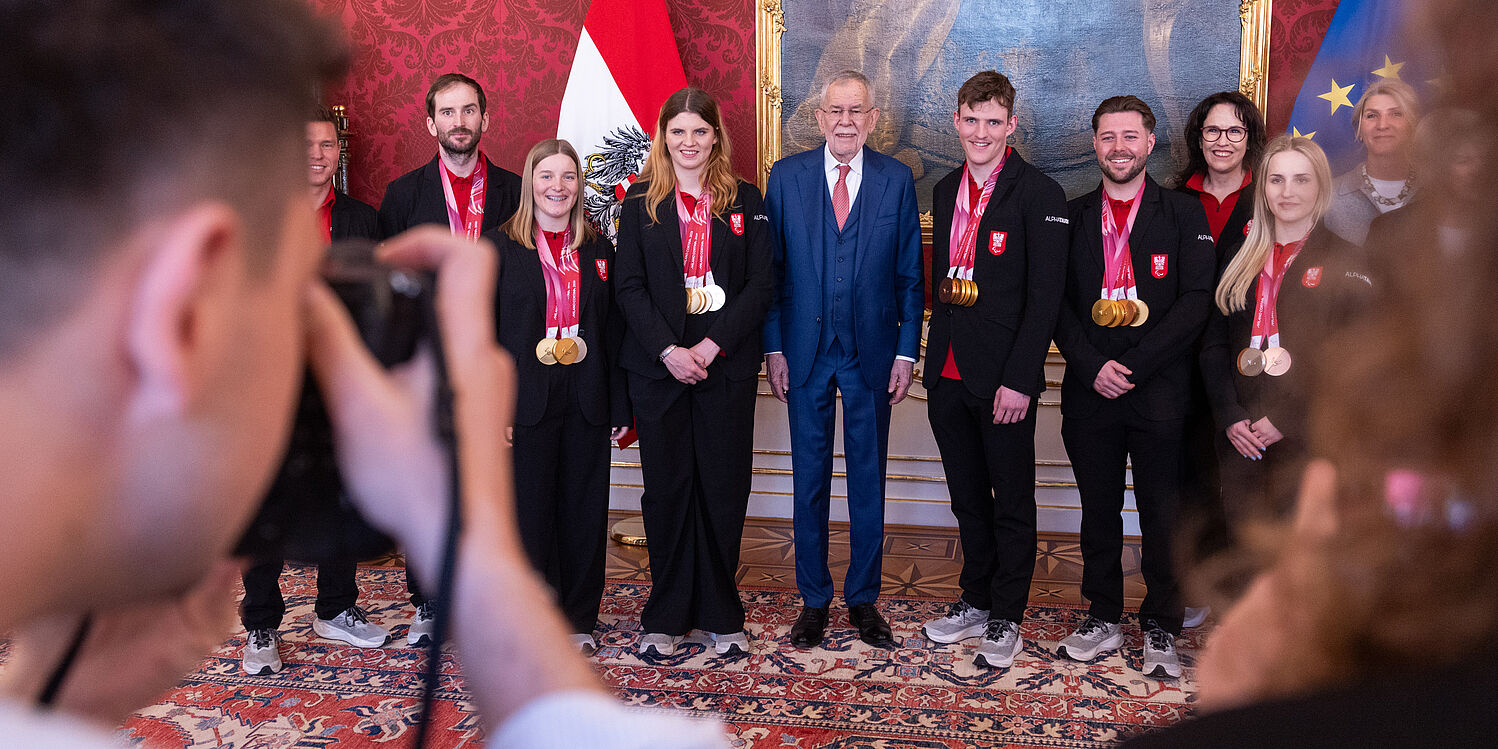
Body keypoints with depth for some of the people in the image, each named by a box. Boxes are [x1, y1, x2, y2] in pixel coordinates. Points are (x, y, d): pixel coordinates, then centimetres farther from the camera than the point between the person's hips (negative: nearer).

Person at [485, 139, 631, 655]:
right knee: (529, 511, 2)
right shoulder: (500, 246, 2)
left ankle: (579, 620, 19)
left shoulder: (597, 249, 10)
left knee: (585, 511, 7)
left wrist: (619, 407, 4)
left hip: (586, 403, 3)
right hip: (527, 403, -2)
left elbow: (612, 331, 9)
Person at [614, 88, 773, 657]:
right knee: (666, 489, 4)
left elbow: (760, 285, 1)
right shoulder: (641, 201, 5)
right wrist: (668, 351, -13)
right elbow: (630, 287, 0)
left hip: (726, 367, 0)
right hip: (658, 366, 0)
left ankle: (720, 614, 16)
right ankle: (666, 616, 15)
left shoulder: (745, 200, 6)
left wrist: (713, 344, -11)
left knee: (724, 489, 3)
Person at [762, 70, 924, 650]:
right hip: (805, 350, 0)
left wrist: (906, 352, -2)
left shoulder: (897, 180, 2)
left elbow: (910, 274, 3)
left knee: (868, 477, 8)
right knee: (809, 477, 7)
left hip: (871, 353, 0)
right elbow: (771, 269, 3)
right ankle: (813, 600, 19)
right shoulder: (787, 177, 2)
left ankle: (863, 598, 21)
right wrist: (774, 348, -3)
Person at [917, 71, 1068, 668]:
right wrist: (935, 356, 12)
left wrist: (1019, 380, -17)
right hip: (948, 374, 6)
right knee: (968, 499, 16)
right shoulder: (946, 191, 11)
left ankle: (1006, 620, 17)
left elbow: (1044, 296, -13)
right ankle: (975, 602, 30)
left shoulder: (1039, 195, -9)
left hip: (1004, 380, -6)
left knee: (1012, 505, 6)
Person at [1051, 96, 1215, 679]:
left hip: (1159, 391, -2)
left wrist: (1132, 366, -13)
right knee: (1098, 511, 10)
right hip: (1090, 390, 2)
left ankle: (1161, 629, 18)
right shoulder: (1072, 216, 9)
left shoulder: (1183, 214, 2)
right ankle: (1103, 619, 24)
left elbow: (1196, 302, -6)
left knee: (1162, 515, 4)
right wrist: (1092, 366, -10)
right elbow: (1058, 303, 5)